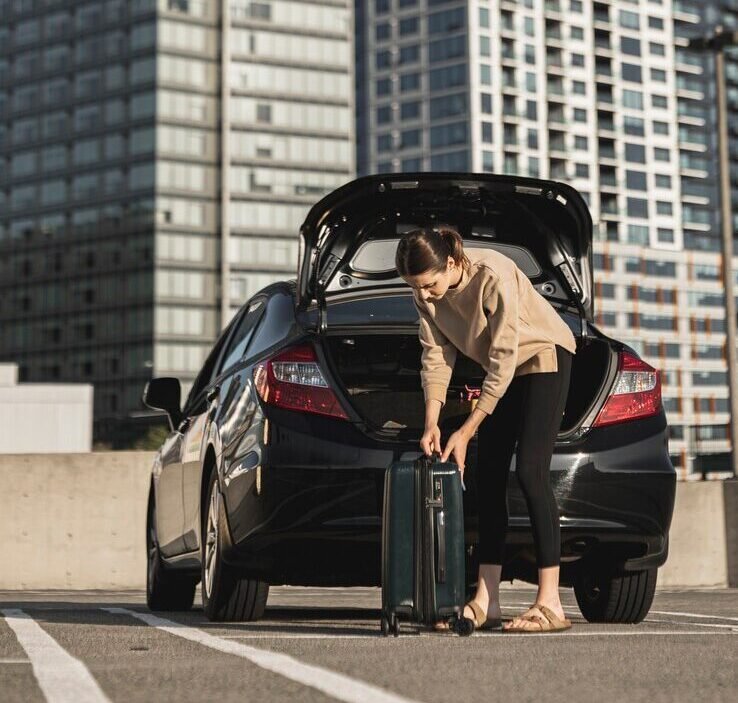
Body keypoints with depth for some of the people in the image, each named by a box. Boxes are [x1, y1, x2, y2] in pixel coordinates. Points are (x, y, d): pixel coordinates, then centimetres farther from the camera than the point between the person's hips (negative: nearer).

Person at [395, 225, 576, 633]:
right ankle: (485, 603, 3)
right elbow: (434, 354, -7)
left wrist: (465, 433, -28)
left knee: (530, 471, -17)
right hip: (502, 369, 7)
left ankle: (550, 604, -18)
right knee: (488, 477, 1)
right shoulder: (426, 293, -12)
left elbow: (504, 362, -30)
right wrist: (431, 424, -18)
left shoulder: (493, 276, -33)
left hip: (543, 356, -7)